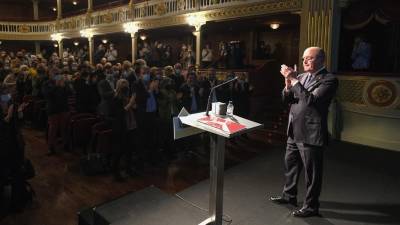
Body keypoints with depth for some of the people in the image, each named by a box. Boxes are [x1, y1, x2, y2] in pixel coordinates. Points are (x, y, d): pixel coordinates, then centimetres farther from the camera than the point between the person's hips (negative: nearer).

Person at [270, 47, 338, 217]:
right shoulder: (301, 77, 8)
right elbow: (286, 99, 9)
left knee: (311, 172, 7)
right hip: (294, 132, 8)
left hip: (311, 134, -7)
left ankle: (311, 206, 25)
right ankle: (289, 195, 41)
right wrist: (288, 83, -9)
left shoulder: (329, 80, -11)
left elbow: (311, 100, -25)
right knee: (290, 165, 21)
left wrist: (294, 80, -22)